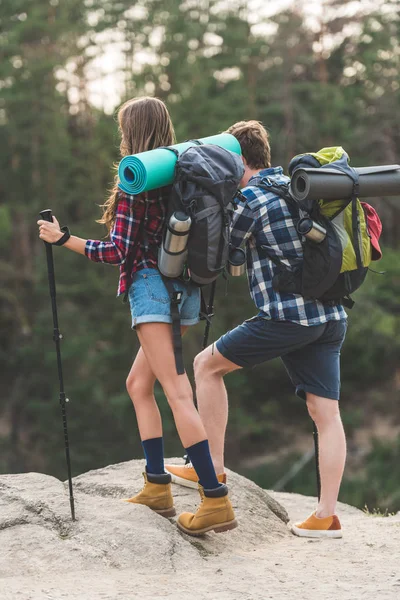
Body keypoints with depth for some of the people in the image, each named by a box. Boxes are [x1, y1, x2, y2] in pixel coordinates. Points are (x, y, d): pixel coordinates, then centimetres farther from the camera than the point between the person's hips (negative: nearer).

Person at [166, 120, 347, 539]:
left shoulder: (252, 197, -7)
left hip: (287, 316, -7)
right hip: (331, 316, 7)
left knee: (207, 365, 10)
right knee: (326, 411, 4)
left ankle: (211, 470, 13)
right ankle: (327, 515, 0)